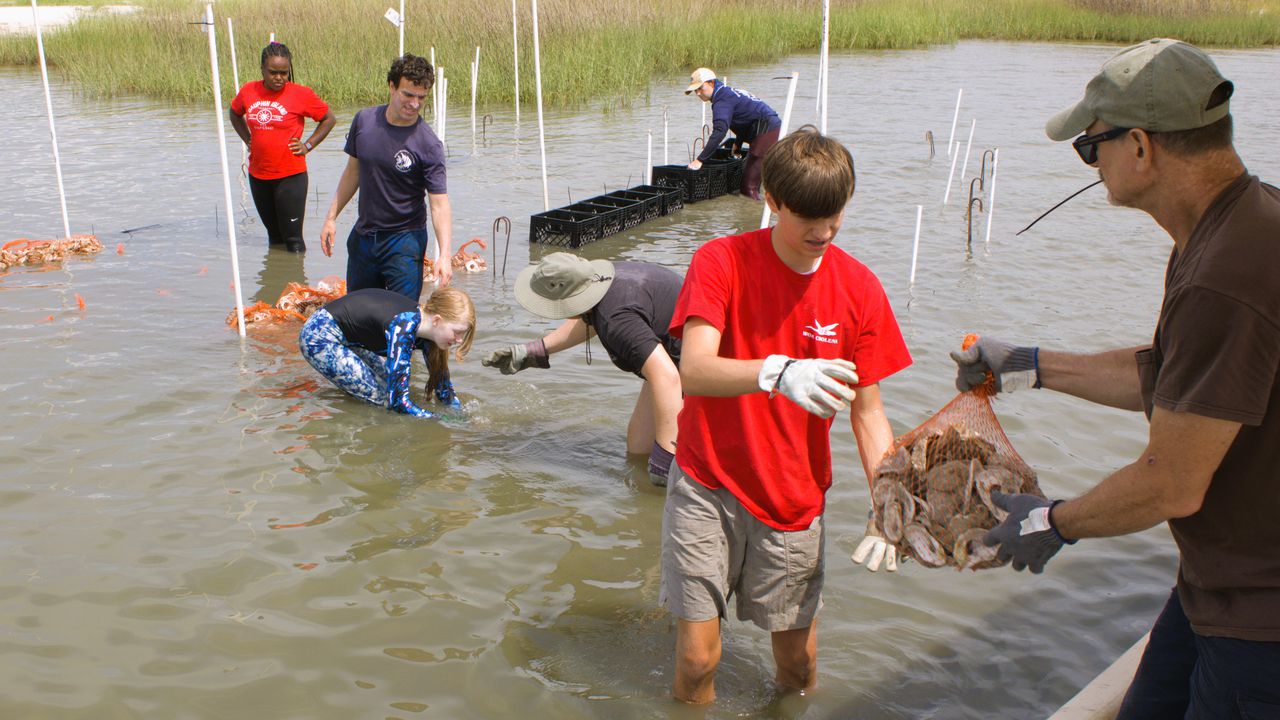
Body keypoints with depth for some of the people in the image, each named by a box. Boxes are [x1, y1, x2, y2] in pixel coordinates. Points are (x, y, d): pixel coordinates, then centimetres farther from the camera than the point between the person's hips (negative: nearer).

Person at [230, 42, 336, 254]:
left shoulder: (301, 94, -10)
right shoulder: (248, 91, 1)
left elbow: (329, 119, 3)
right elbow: (235, 114, 23)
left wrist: (308, 145, -6)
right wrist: (248, 140, 10)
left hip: (291, 176, -5)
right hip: (258, 176, 5)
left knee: (293, 238, -3)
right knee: (274, 236, 18)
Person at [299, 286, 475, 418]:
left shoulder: (425, 324, -8)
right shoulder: (403, 328, -33)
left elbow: (443, 387, 3)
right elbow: (398, 402, -34)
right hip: (318, 337, -8)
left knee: (393, 384, 4)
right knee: (380, 399, -12)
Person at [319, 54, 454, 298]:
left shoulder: (429, 145, -17)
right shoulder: (364, 120, -3)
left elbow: (439, 204, -20)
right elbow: (353, 172, 11)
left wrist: (444, 255, -31)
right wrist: (331, 217, 10)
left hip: (404, 240, -5)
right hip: (363, 235, 5)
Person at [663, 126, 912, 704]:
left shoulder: (859, 288, -5)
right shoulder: (721, 261, -13)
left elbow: (867, 410, -2)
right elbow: (692, 372, -27)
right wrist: (779, 372, -45)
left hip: (795, 497, 2)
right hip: (707, 485, -2)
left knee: (797, 659, 11)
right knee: (697, 658, 0)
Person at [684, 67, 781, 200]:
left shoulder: (723, 99, -15)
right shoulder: (727, 92, 18)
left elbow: (719, 132, -27)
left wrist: (700, 160, -28)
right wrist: (737, 145, 42)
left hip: (766, 131, -11)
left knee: (749, 184, -12)